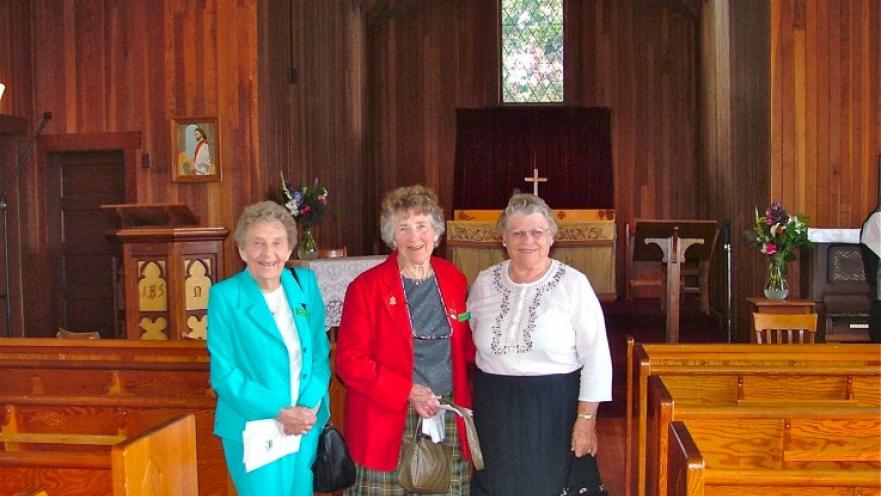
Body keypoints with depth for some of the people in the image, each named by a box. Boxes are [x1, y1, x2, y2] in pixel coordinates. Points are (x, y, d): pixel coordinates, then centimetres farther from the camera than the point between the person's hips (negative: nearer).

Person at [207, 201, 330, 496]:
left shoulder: (305, 284, 3)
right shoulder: (225, 296, -8)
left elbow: (320, 352, 5)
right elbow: (224, 373, -10)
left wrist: (308, 407, -10)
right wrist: (278, 413, -17)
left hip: (305, 427, 4)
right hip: (252, 430, -4)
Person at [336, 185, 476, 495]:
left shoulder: (454, 279, 8)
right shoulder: (367, 286, -4)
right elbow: (349, 361, -8)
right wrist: (408, 393, -16)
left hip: (450, 421, 4)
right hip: (389, 424, -3)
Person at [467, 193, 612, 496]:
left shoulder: (573, 284, -8)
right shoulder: (484, 282, 3)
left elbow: (596, 358, -8)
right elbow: (467, 343, 14)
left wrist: (586, 419, -11)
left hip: (556, 410, -3)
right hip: (494, 412, 3)